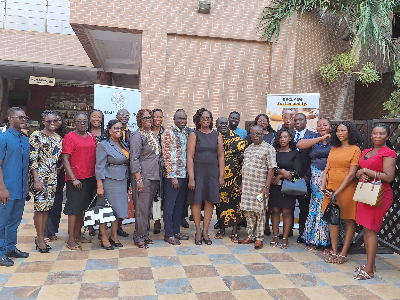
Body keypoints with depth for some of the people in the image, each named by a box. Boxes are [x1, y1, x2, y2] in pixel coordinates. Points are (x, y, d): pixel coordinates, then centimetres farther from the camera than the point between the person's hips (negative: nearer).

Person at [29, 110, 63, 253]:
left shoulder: (58, 138, 12)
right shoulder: (36, 137, -6)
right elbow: (32, 159, -10)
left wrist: (59, 173, 6)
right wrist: (36, 180, -15)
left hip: (53, 177, 6)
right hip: (40, 177, -6)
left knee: (47, 207, 10)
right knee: (40, 207, -2)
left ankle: (40, 237, 21)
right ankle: (40, 239, 8)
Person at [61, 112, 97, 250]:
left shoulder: (91, 137, 12)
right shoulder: (69, 137, -7)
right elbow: (65, 159, -11)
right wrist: (73, 179, -16)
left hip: (90, 177, 6)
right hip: (76, 178, -6)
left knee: (82, 207, 14)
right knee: (74, 208, -1)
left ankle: (78, 234, 26)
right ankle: (71, 239, 7)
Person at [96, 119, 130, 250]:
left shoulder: (123, 144, 13)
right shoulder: (103, 145, -8)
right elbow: (99, 167, -12)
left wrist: (127, 180, 13)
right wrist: (99, 186, -16)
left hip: (122, 181, 7)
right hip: (109, 181, -7)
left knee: (118, 209, 10)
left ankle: (114, 236, 22)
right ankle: (104, 238, 13)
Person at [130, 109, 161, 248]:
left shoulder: (154, 135, 16)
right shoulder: (137, 136, -8)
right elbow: (134, 159, -13)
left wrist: (158, 175, 16)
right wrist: (138, 179, -18)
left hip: (154, 176, 8)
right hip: (142, 176, -7)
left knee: (149, 206, 13)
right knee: (142, 207, -4)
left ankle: (145, 234, 23)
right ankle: (139, 237, 7)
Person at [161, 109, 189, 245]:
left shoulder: (186, 134, 12)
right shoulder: (168, 133, -9)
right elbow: (166, 156, -13)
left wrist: (188, 173, 11)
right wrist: (173, 176, -16)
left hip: (184, 175, 7)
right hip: (172, 175, -7)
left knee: (179, 204, 14)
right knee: (169, 205, 3)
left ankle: (176, 231, 26)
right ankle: (168, 234, 13)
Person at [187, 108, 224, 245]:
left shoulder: (217, 135, 8)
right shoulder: (194, 135, 1)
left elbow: (221, 157, 9)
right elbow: (190, 157, -4)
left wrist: (221, 176, 2)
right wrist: (191, 178, -11)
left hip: (213, 172, 2)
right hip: (198, 171, -2)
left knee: (210, 201, 4)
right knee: (196, 201, 0)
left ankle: (205, 231, 16)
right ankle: (198, 230, 15)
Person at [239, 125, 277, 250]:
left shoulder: (268, 148, -4)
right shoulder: (248, 148, 15)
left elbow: (271, 169, -9)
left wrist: (267, 186, -15)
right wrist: (242, 184, 15)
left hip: (259, 186, -6)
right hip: (247, 185, 6)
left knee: (259, 212, 2)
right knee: (248, 211, 10)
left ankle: (259, 238, 13)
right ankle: (250, 236, 22)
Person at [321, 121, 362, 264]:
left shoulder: (355, 150, -5)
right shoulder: (333, 149, 12)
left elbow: (351, 175, -11)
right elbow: (326, 169, 9)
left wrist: (337, 192, -14)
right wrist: (323, 187, -6)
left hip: (346, 188, -5)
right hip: (331, 189, 6)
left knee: (349, 220, 4)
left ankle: (343, 254, 13)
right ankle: (334, 252, 18)